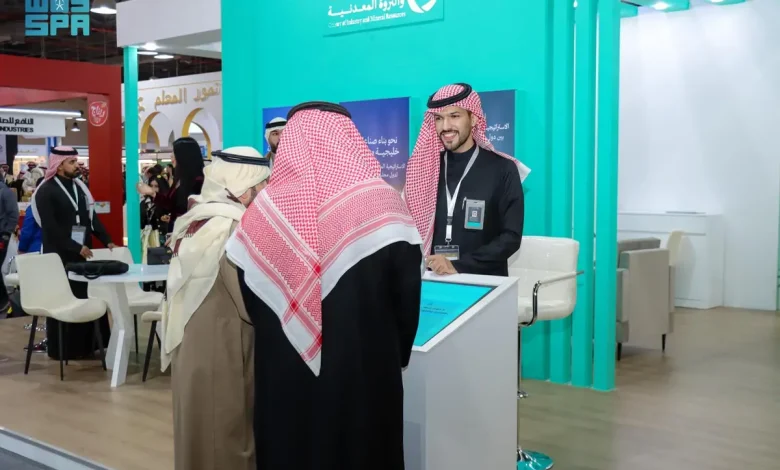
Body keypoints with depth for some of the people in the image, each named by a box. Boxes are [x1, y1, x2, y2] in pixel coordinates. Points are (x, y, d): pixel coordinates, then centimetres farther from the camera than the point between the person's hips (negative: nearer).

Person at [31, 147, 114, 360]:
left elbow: (91, 216, 14)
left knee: (84, 298, 5)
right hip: (60, 255, -6)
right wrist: (76, 247, -17)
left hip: (83, 252, 6)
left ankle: (84, 346, 12)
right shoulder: (46, 191, -7)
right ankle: (62, 349, 7)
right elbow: (51, 228, -14)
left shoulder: (79, 187, 12)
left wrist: (106, 240, 2)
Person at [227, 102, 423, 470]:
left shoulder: (264, 209, -4)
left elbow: (249, 302, 4)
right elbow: (408, 297, -5)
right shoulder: (382, 203, -11)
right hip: (365, 375, -2)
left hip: (283, 377, 2)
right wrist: (395, 356, 11)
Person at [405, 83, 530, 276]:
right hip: (433, 279, 2)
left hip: (484, 283, -2)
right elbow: (411, 225, 14)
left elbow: (511, 237, -4)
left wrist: (458, 266, -13)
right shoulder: (423, 167, 9)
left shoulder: (502, 169, 0)